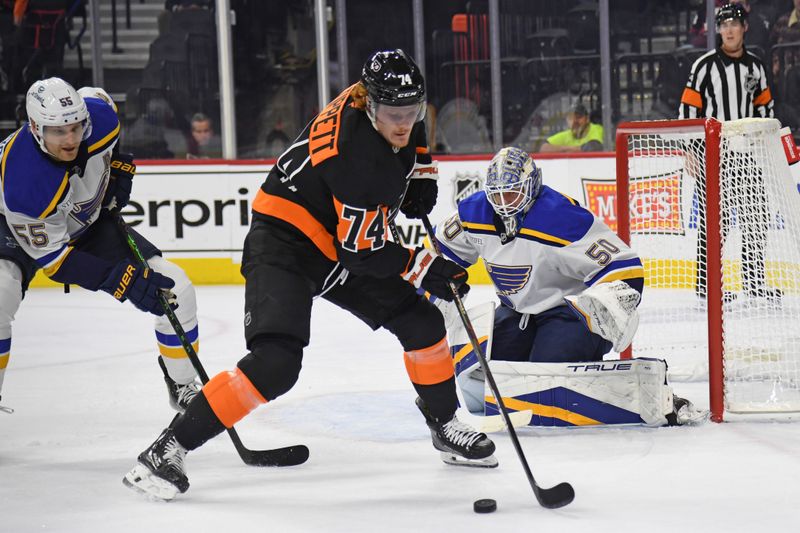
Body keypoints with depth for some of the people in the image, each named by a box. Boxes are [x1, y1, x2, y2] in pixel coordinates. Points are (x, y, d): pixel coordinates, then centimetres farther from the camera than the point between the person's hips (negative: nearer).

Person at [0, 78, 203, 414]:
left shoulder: (99, 116, -29)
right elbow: (51, 257, -32)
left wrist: (119, 165, -5)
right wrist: (122, 281, -39)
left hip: (88, 222, 5)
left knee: (176, 289, -6)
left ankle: (183, 387, 17)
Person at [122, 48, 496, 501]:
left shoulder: (392, 103, -6)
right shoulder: (356, 155, -31)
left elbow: (409, 140, 23)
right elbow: (361, 251, -25)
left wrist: (421, 175, 6)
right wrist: (422, 268, -16)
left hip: (338, 246, 9)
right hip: (284, 244, -9)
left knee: (422, 323, 7)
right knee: (277, 363, -26)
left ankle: (445, 425, 29)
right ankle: (167, 451, -21)